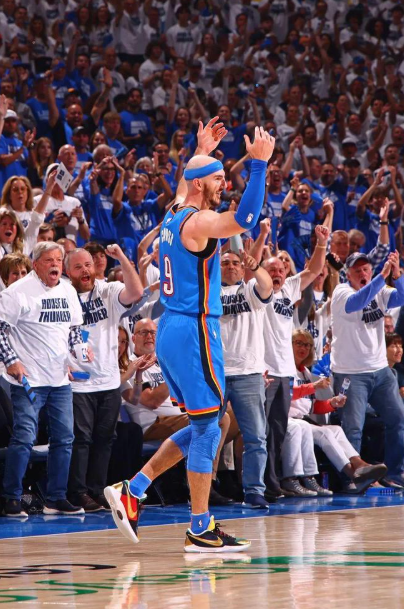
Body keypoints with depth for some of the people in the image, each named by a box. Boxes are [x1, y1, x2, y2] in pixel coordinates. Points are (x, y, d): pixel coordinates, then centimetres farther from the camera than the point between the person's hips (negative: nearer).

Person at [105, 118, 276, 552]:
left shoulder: (175, 214, 13)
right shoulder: (199, 222, -14)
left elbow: (188, 186, 37)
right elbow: (245, 219, -31)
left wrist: (201, 152, 41)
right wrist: (259, 163, -30)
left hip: (172, 329, 10)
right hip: (193, 332, -10)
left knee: (201, 428, 16)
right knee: (207, 428, -4)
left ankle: (131, 491, 13)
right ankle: (200, 529, -1)